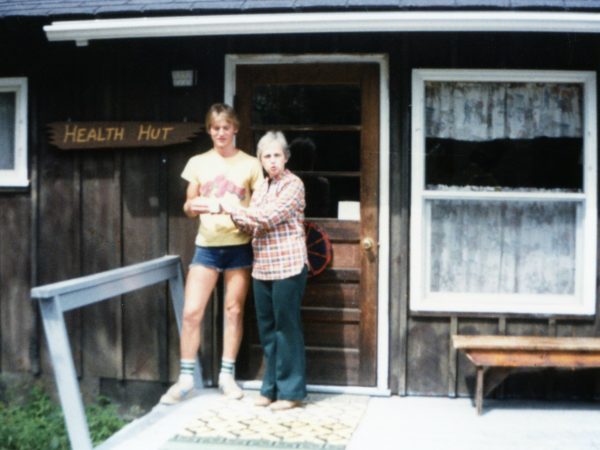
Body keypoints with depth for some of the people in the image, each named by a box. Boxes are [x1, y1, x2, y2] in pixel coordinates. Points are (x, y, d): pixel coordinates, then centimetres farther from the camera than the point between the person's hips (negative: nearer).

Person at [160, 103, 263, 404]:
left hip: (238, 246, -1)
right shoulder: (198, 163, 6)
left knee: (234, 311, 5)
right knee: (191, 312, -4)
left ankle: (227, 375, 18)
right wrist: (192, 206, -14)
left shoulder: (250, 164, 2)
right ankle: (185, 378, 8)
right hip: (207, 246, 1)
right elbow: (188, 207, 9)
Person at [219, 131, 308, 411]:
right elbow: (254, 226, 13)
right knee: (267, 328, 10)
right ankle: (272, 387, 21)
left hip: (288, 266, -7)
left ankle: (291, 391, 7)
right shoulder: (261, 187, 16)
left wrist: (233, 208, -10)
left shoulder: (293, 185, -6)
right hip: (262, 267, 7)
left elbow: (269, 218, -17)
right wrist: (234, 215, -7)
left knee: (287, 327, -2)